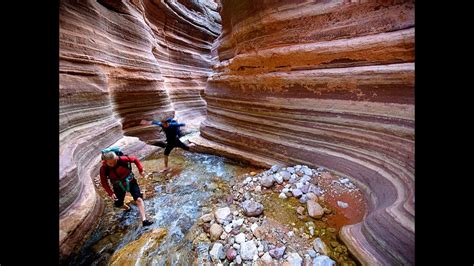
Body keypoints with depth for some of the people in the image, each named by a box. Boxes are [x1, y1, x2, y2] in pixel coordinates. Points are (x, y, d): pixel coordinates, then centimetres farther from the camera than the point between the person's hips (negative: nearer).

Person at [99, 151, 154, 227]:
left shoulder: (122, 159, -26)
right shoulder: (104, 169, -19)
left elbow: (135, 159, -10)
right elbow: (104, 182, -7)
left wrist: (141, 170, -13)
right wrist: (111, 193, -14)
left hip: (130, 182, -3)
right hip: (119, 187, 3)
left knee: (139, 199, -16)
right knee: (118, 204, 19)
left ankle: (144, 220, -16)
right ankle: (127, 208, 57)